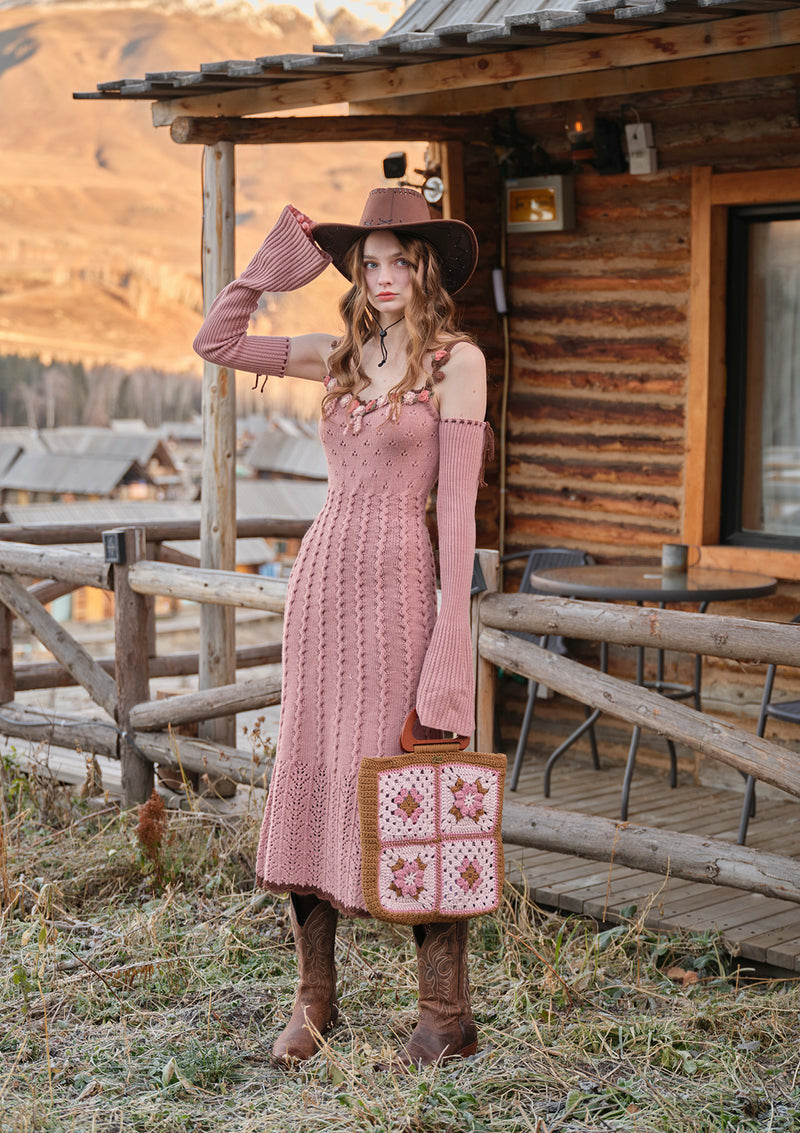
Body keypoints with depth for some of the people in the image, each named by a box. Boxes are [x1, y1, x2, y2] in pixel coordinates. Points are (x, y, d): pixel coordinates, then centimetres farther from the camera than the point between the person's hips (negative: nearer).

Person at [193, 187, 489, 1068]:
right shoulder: (341, 354, 12)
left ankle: (448, 1016, 6)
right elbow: (215, 341, 19)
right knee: (307, 783, 7)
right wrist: (274, 264, 10)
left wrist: (451, 635, -13)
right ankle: (315, 999, 19)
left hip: (396, 580, -6)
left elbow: (457, 501, -8)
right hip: (321, 574, 6)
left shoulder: (456, 360, -4)